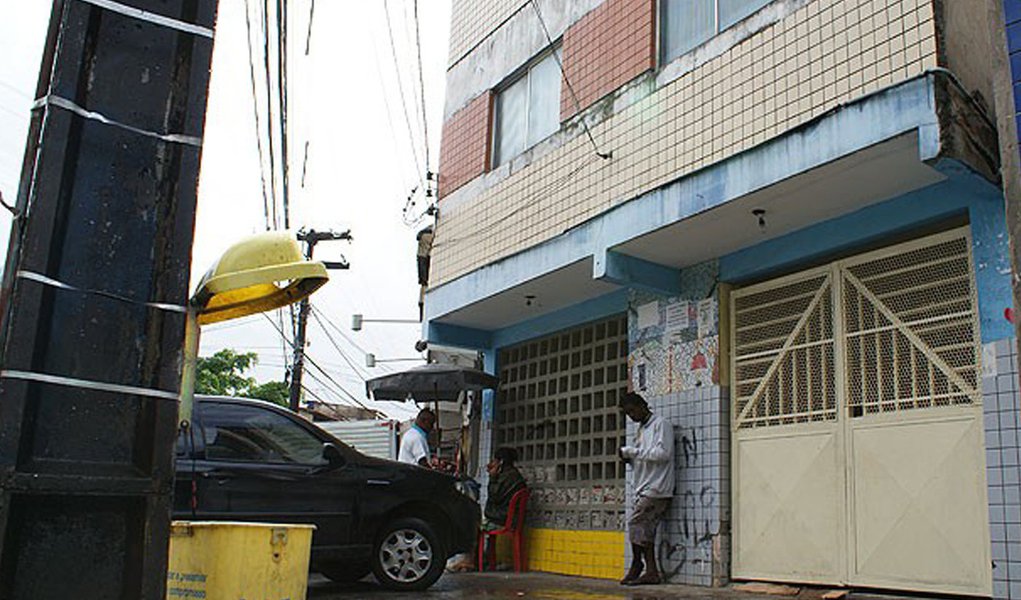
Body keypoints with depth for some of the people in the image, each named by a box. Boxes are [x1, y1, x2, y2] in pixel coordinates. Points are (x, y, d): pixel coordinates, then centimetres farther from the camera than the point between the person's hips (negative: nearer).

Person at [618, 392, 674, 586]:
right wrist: (630, 459, 5)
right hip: (644, 489, 8)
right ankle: (651, 571, 4)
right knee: (645, 530, 3)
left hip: (655, 489, -8)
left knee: (636, 525, -11)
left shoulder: (661, 425, -3)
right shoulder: (641, 430, 22)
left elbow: (662, 454, -16)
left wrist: (633, 452, -13)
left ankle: (637, 565, 0)